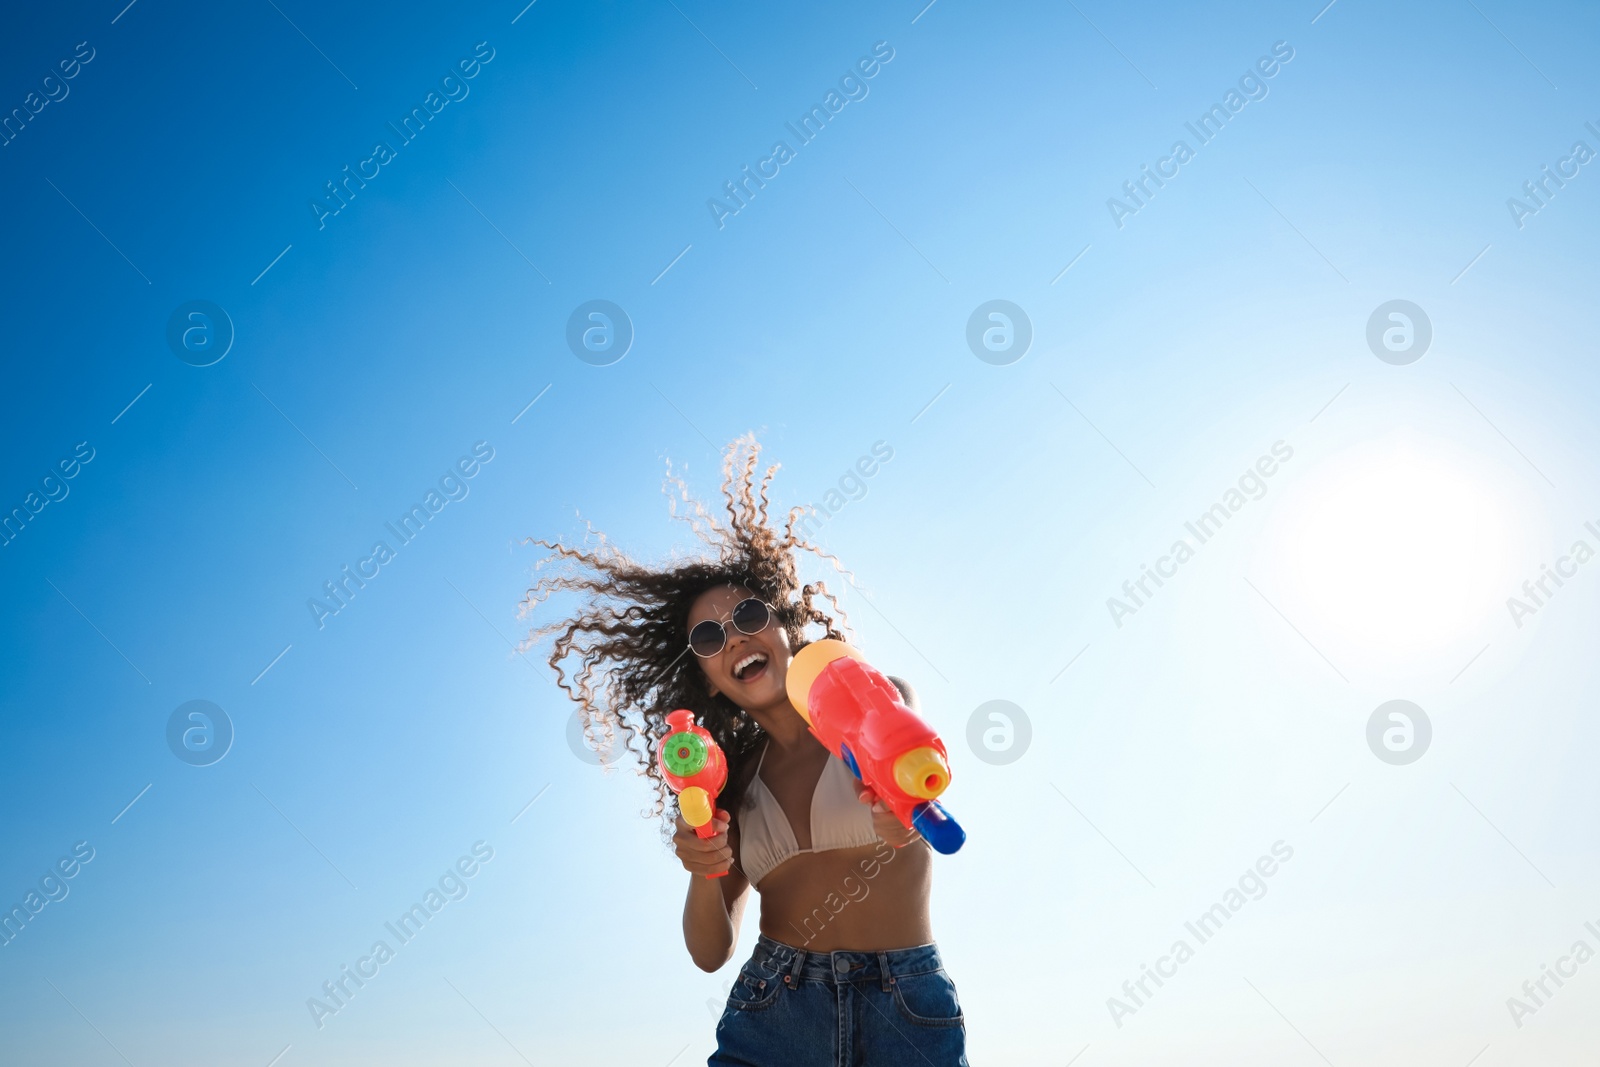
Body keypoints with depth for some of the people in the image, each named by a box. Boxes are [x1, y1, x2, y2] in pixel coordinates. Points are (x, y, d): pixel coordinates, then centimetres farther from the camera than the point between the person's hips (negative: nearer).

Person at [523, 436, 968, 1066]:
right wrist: (704, 874, -16)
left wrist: (903, 816, -45)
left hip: (908, 1015, -3)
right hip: (771, 1013, 3)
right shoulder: (736, 777, 9)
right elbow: (711, 952, 5)